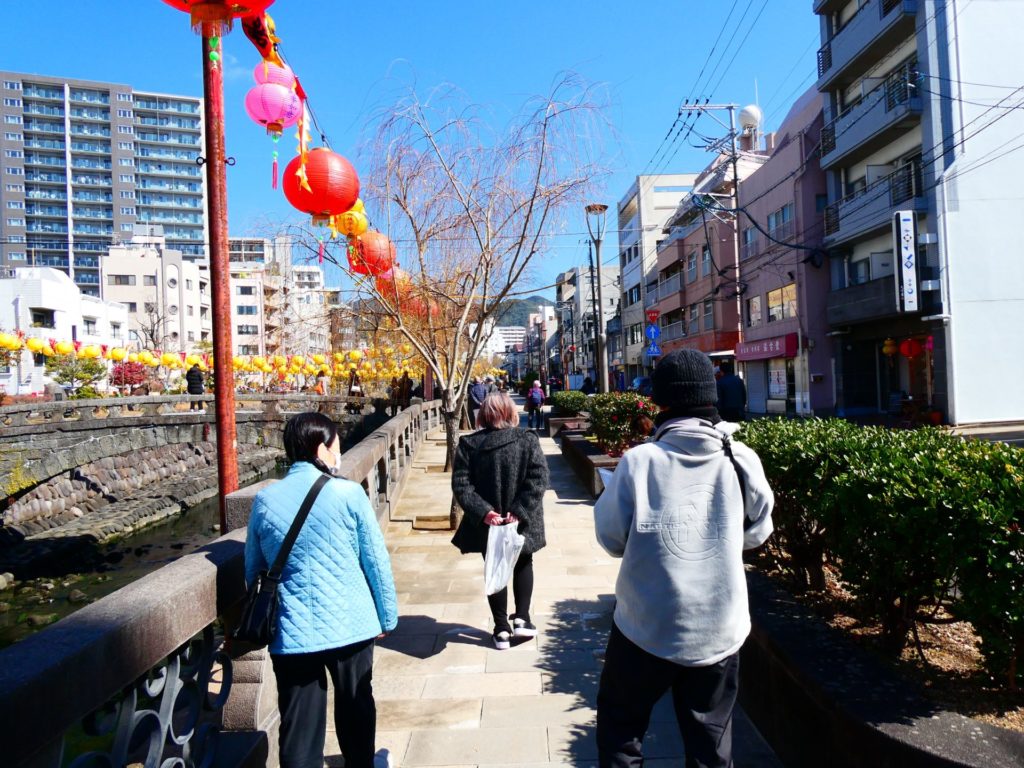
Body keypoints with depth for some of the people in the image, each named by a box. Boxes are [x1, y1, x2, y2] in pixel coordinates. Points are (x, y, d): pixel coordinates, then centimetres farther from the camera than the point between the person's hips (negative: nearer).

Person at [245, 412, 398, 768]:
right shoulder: (348, 493, -11)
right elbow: (376, 561, -6)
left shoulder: (265, 500, -2)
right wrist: (387, 615, 6)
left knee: (299, 726, 12)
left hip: (292, 632, 1)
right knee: (355, 707, 22)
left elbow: (252, 571, 9)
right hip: (350, 625, -1)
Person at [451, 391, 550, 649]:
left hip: (488, 523, 1)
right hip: (521, 522, 0)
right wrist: (520, 511, -17)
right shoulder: (528, 440, -9)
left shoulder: (468, 444, -6)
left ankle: (502, 629, 21)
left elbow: (461, 484, -12)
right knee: (523, 565, 24)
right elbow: (539, 479, -16)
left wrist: (482, 511, -15)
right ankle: (521, 618, 20)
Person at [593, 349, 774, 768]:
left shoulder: (639, 461, -17)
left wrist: (610, 493, 8)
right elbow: (757, 533, 4)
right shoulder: (743, 460, -10)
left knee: (620, 726, 20)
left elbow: (611, 538, -7)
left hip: (647, 628, -2)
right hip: (719, 630, 3)